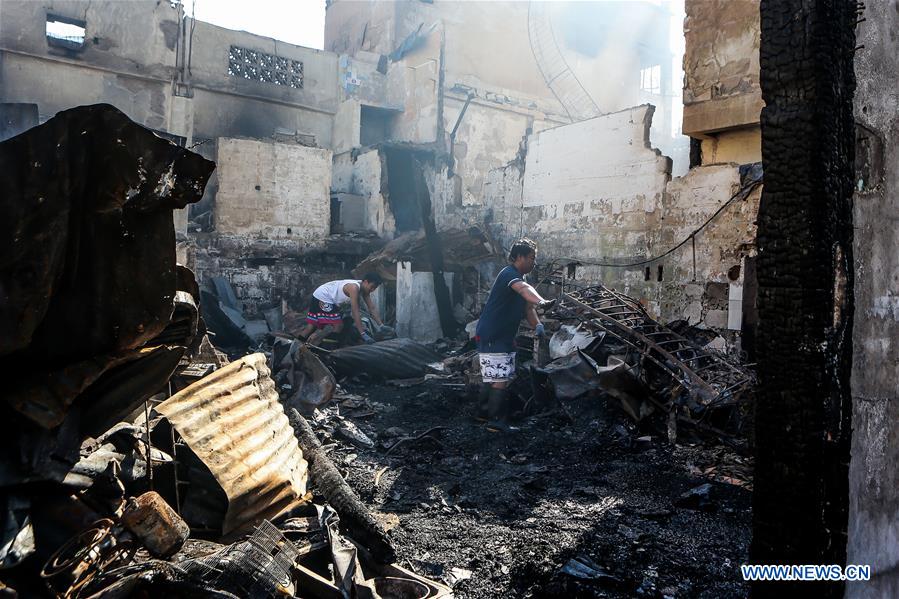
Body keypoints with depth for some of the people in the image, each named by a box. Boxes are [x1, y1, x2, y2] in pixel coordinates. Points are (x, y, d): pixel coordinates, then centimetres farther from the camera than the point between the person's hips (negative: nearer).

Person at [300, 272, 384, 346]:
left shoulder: (364, 289, -2)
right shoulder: (354, 288, -29)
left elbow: (372, 309, 2)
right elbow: (355, 312, -32)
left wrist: (382, 326, -4)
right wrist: (363, 334, -33)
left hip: (330, 300, 9)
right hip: (322, 297, -9)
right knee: (338, 327, -13)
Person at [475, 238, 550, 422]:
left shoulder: (519, 278, 15)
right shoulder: (509, 273, -17)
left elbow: (527, 307, 13)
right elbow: (524, 289, -40)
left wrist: (537, 325, -6)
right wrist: (540, 301, -59)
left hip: (505, 338, 11)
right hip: (491, 337, -11)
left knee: (492, 379, 19)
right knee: (499, 380, -11)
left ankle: (483, 413, 32)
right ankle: (495, 420, -4)